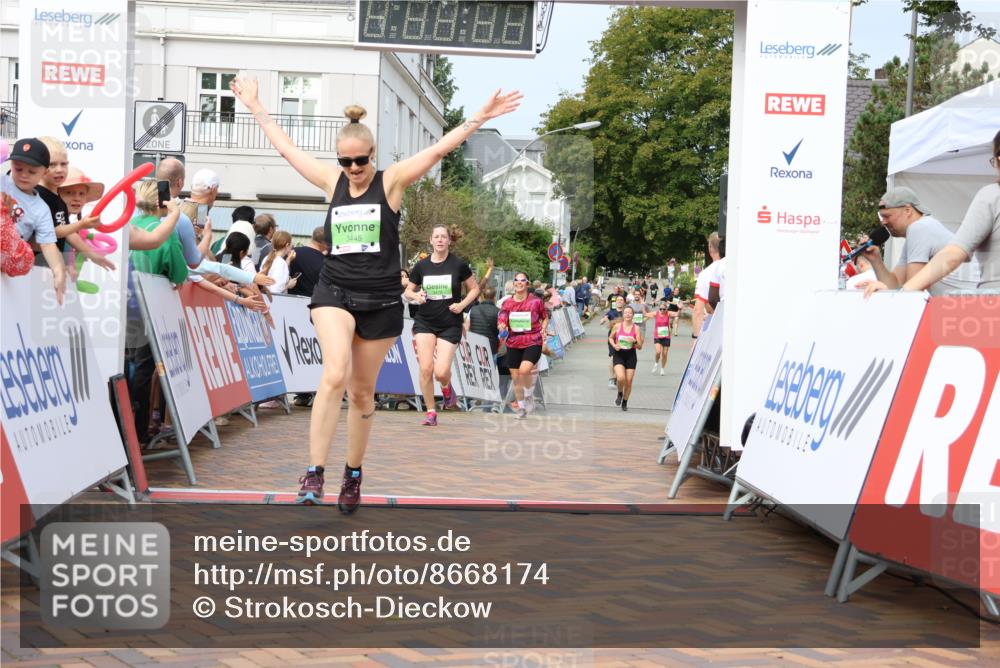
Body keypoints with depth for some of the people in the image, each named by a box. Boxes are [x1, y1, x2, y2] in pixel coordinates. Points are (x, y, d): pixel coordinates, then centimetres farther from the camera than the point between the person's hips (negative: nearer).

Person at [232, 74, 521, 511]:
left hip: (380, 299, 0)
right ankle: (314, 473, -20)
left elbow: (439, 149, -8)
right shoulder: (332, 180, 6)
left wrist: (481, 117, -15)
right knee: (336, 375, -23)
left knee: (362, 392, 9)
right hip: (334, 292, 1)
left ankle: (353, 474, 27)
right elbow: (286, 148, 16)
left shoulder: (392, 180, 0)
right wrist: (254, 106, 22)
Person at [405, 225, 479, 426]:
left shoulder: (458, 264, -4)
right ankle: (431, 412, 5)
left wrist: (462, 304, -10)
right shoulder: (421, 266, 2)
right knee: (426, 368, -10)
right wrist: (416, 296, -10)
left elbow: (475, 288, 6)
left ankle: (446, 387, 26)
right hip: (424, 322, 2)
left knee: (441, 372, -12)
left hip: (450, 325, -2)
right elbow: (408, 291, 13)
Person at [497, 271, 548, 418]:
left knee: (524, 370, -25)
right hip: (513, 344, 3)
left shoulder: (536, 301, -2)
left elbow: (545, 317, 13)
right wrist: (502, 327, -22)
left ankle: (529, 396, 4)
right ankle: (521, 407, 28)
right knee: (515, 377, 8)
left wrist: (543, 329, -4)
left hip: (533, 342, -3)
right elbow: (501, 321, 0)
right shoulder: (507, 303, 3)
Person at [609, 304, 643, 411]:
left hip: (631, 355, 1)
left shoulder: (636, 328, -2)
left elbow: (640, 347, 0)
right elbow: (610, 338, 13)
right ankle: (620, 394, 10)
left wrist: (634, 342, -20)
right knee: (621, 378, -22)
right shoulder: (617, 326, -2)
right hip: (619, 354, -1)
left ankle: (625, 402, 24)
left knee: (629, 381, 3)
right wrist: (614, 345, -6)